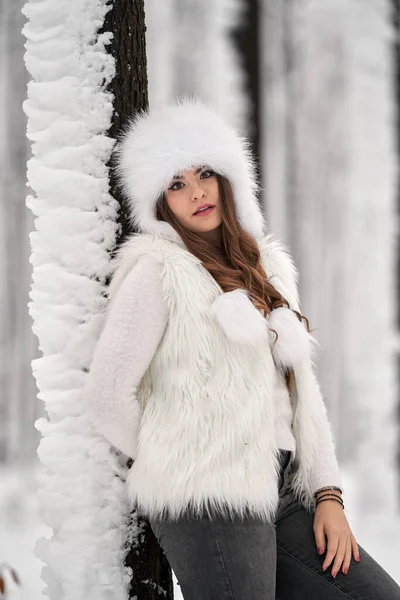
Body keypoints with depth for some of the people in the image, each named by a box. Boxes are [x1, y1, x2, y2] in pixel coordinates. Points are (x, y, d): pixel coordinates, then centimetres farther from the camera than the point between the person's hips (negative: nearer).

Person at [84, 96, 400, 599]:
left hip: (283, 495, 7)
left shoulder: (268, 266, 17)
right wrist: (171, 464, 4)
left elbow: (302, 389, 15)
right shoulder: (157, 268, -4)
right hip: (207, 501, -7)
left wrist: (328, 495, 6)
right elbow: (107, 395, -9)